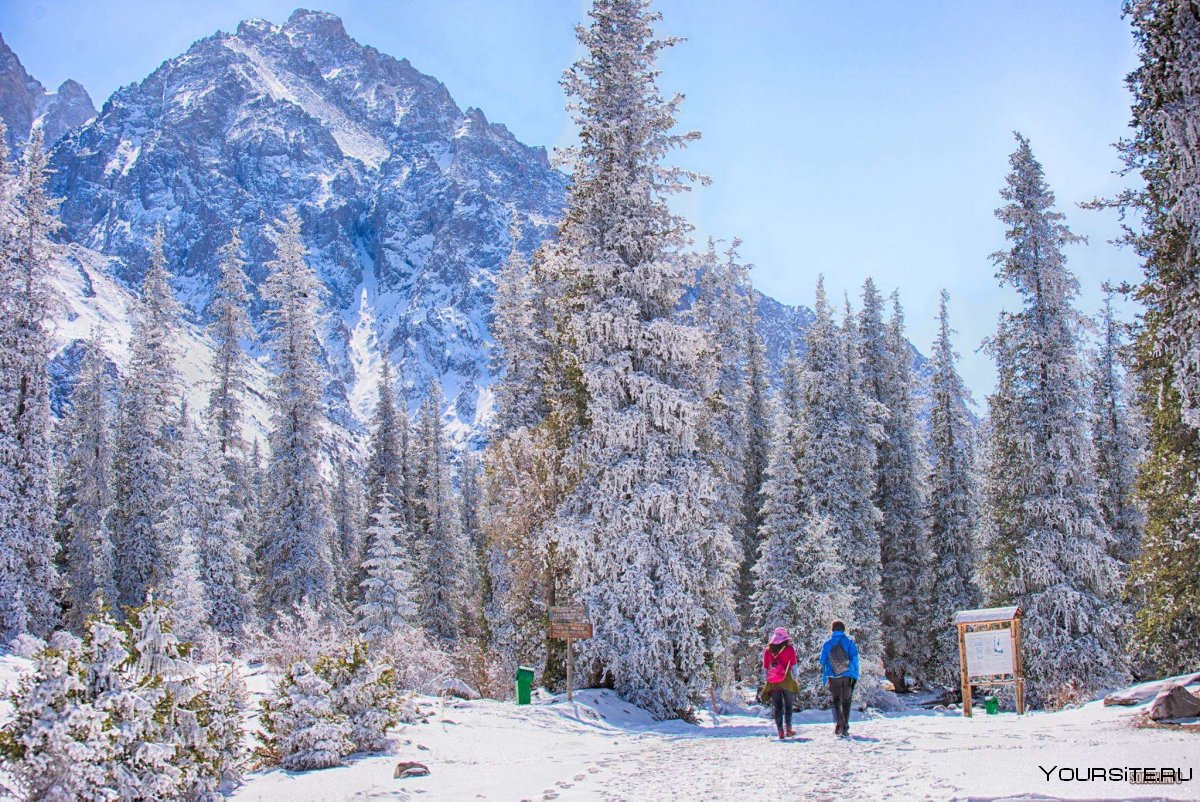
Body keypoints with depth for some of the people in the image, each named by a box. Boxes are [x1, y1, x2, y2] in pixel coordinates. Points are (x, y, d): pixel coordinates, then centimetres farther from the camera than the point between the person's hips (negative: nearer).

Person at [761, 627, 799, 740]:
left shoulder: (767, 650, 6)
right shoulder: (789, 649, 0)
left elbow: (765, 667, 8)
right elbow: (794, 666, 0)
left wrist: (767, 680, 13)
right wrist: (795, 680, 6)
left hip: (773, 683, 2)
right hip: (787, 680, -2)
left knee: (777, 707, 7)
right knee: (788, 705, 10)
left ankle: (780, 730, 0)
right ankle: (788, 728, 0)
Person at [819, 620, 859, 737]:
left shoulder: (827, 644, 4)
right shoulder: (849, 642, 0)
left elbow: (823, 661, 4)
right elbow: (854, 658, -6)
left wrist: (824, 678, 11)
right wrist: (856, 675, -3)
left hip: (833, 677, 1)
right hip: (848, 677, 0)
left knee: (836, 700, 14)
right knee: (846, 701, 11)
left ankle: (838, 723, -8)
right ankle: (845, 728, 5)